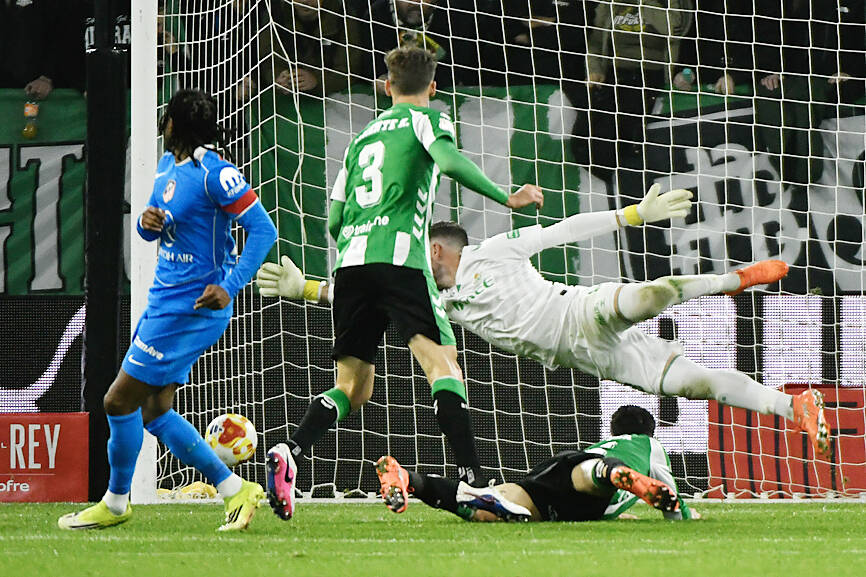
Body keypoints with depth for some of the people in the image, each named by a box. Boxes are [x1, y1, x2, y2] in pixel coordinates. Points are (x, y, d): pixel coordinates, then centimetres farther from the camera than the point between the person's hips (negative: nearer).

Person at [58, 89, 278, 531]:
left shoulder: (215, 174, -17)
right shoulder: (167, 166, 11)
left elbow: (263, 229, -18)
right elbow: (151, 231, 22)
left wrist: (230, 286, -27)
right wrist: (148, 222, -3)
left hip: (189, 308, -10)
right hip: (166, 302, 10)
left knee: (120, 401, -4)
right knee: (153, 411, 11)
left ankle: (115, 503, 13)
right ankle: (235, 490, 13)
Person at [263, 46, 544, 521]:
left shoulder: (361, 138, 28)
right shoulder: (427, 120, 12)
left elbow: (334, 221, 24)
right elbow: (449, 161, -11)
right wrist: (506, 198, -12)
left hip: (350, 262, 5)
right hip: (400, 256, -5)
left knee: (352, 387, 10)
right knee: (442, 364, -12)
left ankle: (289, 452, -14)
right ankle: (470, 478, -29)